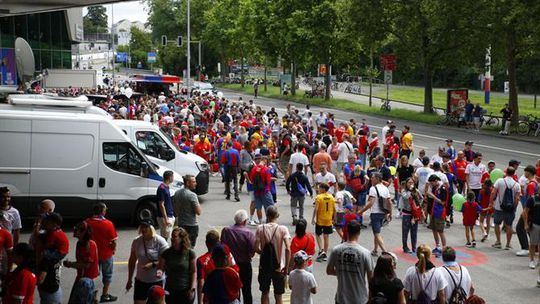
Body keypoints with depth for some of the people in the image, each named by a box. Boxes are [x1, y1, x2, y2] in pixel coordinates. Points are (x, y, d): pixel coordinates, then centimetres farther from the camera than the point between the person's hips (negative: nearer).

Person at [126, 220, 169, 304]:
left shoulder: (159, 241, -13)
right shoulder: (136, 242, 0)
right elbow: (132, 261, 9)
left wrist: (153, 264, -27)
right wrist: (129, 279, 12)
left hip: (156, 281, -3)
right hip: (140, 280, 3)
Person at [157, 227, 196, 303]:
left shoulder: (190, 253, -6)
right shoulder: (167, 253, -1)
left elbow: (194, 272, -3)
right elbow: (161, 267, 2)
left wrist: (192, 289, -8)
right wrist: (159, 272, -21)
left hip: (185, 291, -2)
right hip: (170, 291, 2)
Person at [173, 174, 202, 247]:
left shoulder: (177, 193, 4)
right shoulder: (192, 195, -20)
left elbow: (175, 209, 14)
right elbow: (199, 212, -20)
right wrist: (198, 204, -3)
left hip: (180, 224, 7)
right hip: (191, 225, -7)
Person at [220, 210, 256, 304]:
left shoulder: (226, 231, -10)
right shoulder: (249, 233, -18)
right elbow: (252, 251, -17)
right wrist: (248, 256, 4)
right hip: (245, 264, -2)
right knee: (246, 290, 12)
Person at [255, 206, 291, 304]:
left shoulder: (261, 228, -8)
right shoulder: (283, 229, -13)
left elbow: (256, 249, -10)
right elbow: (288, 249, -21)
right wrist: (286, 267, -12)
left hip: (264, 266, 1)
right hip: (279, 268, -1)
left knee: (264, 293, 19)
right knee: (278, 296, 11)